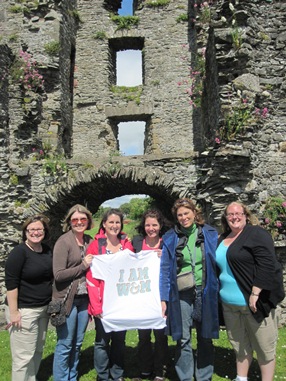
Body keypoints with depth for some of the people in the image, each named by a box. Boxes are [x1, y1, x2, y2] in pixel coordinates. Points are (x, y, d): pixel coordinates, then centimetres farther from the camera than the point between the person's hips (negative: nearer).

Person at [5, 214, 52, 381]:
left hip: (44, 308, 7)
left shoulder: (48, 250, 6)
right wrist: (13, 311, -18)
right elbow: (11, 283, -16)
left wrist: (53, 304, 15)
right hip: (24, 310, -7)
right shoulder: (19, 252, -14)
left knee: (38, 350, 16)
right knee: (24, 356, 1)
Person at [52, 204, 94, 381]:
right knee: (64, 345, 5)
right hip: (67, 300, -6)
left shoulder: (90, 241, 5)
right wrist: (82, 266, -15)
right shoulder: (63, 242, -12)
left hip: (84, 299, 6)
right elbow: (58, 274, -17)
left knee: (77, 344, 17)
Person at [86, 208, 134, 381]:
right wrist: (96, 305, -14)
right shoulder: (96, 245, -7)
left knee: (119, 339, 14)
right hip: (103, 302, -3)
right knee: (102, 340, 7)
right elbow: (91, 278, -9)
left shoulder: (127, 244, 4)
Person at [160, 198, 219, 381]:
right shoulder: (170, 238, -1)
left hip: (205, 293, 1)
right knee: (183, 340, 7)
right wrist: (164, 299, -4)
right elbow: (165, 270, -1)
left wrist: (217, 290, 1)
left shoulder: (210, 234, 0)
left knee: (205, 338, 13)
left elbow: (217, 263, 4)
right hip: (182, 294, 0)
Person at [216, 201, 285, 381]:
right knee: (240, 345, 18)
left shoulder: (256, 234, -9)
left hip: (254, 302, -7)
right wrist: (221, 294, 18)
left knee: (264, 347, 5)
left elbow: (266, 265, -18)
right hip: (230, 304, 7)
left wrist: (255, 294, -21)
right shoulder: (223, 239, 13)